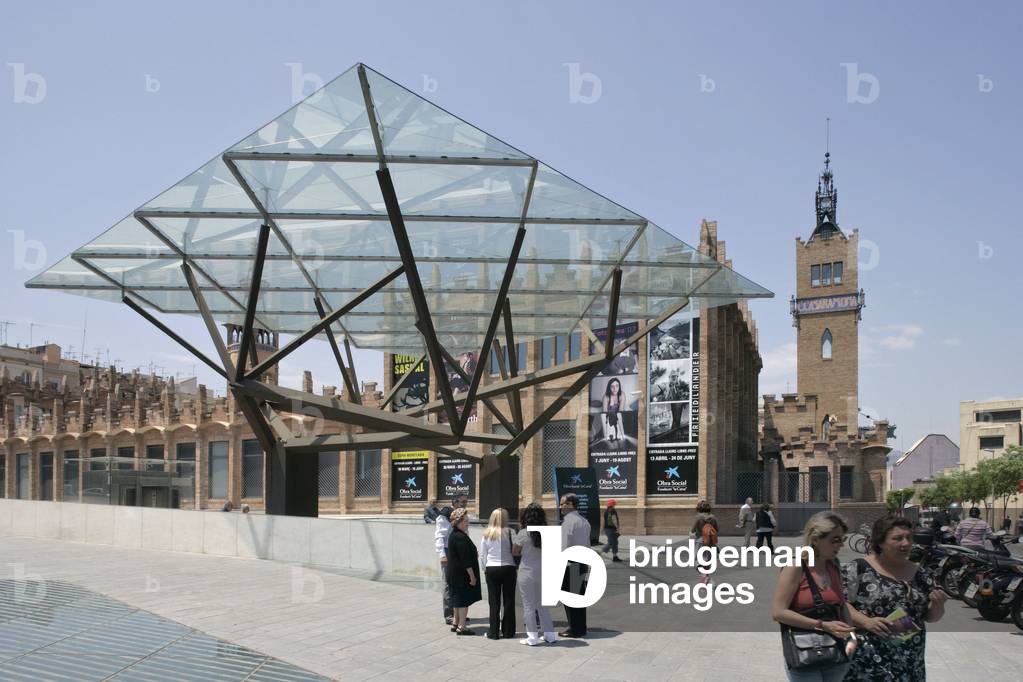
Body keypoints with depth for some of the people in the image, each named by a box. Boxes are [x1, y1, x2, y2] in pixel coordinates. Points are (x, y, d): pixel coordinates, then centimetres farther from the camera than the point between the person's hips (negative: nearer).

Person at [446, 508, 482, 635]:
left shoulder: (453, 535, 11)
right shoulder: (461, 537, -21)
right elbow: (465, 560, -22)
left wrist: (474, 553, 20)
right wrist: (472, 576, -19)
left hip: (454, 574, 10)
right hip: (462, 574, -10)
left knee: (458, 599, 18)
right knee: (464, 600, -3)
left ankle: (456, 623, 26)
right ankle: (461, 626, 0)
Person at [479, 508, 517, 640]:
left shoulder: (487, 534, -1)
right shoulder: (509, 532, -10)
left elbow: (482, 555, 3)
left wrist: (485, 568, 14)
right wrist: (516, 567, 6)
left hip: (491, 569, 2)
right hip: (508, 568, -2)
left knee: (494, 601, 7)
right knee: (508, 600, 8)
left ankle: (494, 632, 8)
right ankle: (507, 631, 13)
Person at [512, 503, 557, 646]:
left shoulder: (523, 533, -14)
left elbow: (515, 552, -3)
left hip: (527, 572, -4)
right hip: (542, 571, 5)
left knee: (529, 605, 6)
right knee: (542, 604, 17)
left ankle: (532, 637, 9)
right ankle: (550, 635, 19)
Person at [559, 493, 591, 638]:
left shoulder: (568, 521, -13)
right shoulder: (584, 521, 13)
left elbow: (564, 546, -17)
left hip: (570, 564, -9)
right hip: (582, 563, 9)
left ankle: (574, 629, 2)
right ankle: (581, 627, 20)